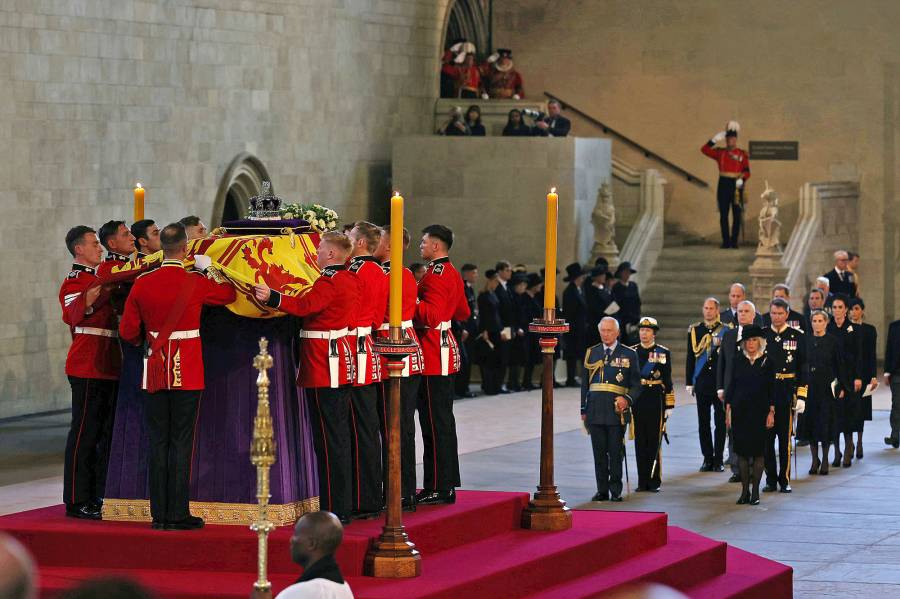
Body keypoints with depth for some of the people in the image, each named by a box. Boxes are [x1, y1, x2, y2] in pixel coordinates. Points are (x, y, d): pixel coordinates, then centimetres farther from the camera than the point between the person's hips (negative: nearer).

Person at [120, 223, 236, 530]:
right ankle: (178, 514, -1)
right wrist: (209, 267, 24)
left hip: (156, 373, 3)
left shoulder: (142, 284, -2)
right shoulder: (196, 284, -9)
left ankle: (160, 514, 9)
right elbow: (230, 294, 11)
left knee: (158, 443, 8)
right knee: (181, 443, 0)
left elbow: (128, 332, 4)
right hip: (188, 374, -3)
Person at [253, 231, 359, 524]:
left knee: (328, 439, -7)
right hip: (341, 363, 10)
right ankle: (343, 506, 19)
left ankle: (334, 509, -6)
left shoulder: (329, 282, -16)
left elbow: (306, 305, -32)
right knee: (340, 436, 14)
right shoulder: (350, 279, 12)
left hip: (324, 367, -10)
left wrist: (272, 297, -42)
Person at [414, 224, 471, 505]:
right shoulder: (453, 274, 14)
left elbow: (431, 315, -25)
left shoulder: (435, 276, -16)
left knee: (435, 422, -7)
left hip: (433, 355, -10)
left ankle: (438, 488, -6)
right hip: (447, 350, 10)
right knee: (443, 419, 13)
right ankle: (446, 484, 18)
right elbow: (463, 313, 23)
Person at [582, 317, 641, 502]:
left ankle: (616, 491, 5)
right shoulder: (591, 353, 12)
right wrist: (584, 410, 10)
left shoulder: (628, 354, 5)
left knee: (615, 452, -2)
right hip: (595, 409, 2)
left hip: (616, 410, -2)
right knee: (599, 452, 4)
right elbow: (585, 383, 15)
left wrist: (627, 399, -13)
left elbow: (636, 384, 5)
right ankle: (602, 490, 10)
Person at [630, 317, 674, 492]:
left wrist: (669, 406, -3)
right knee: (640, 443, 4)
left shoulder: (663, 353, 2)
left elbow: (668, 381, 1)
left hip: (656, 401, -2)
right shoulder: (631, 352, 8)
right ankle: (642, 482, 10)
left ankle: (654, 482, 6)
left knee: (654, 442, 0)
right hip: (637, 402, 2)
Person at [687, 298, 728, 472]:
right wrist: (689, 383, 5)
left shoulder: (725, 331, 2)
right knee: (703, 423, 5)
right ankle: (707, 458, 13)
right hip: (702, 382, 2)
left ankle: (718, 459, 6)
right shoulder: (695, 330, 8)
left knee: (720, 422, 0)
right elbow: (691, 357, 9)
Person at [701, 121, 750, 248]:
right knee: (723, 215, 2)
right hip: (724, 184, 1)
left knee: (737, 215, 0)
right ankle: (726, 241, 6)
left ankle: (734, 241, 6)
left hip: (736, 185, -1)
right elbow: (705, 149, -1)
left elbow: (747, 171, -2)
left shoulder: (742, 154, 5)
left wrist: (742, 179, -21)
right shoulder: (720, 153, 9)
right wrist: (716, 139, -6)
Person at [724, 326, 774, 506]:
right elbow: (731, 385, 7)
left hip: (759, 411, -2)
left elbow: (771, 388, 0)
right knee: (742, 450, 3)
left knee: (758, 451, 0)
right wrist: (728, 409, 1)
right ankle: (745, 490, 10)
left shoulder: (767, 361, -1)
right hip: (740, 411, 2)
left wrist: (771, 412, -4)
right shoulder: (738, 360, 5)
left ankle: (755, 491, 6)